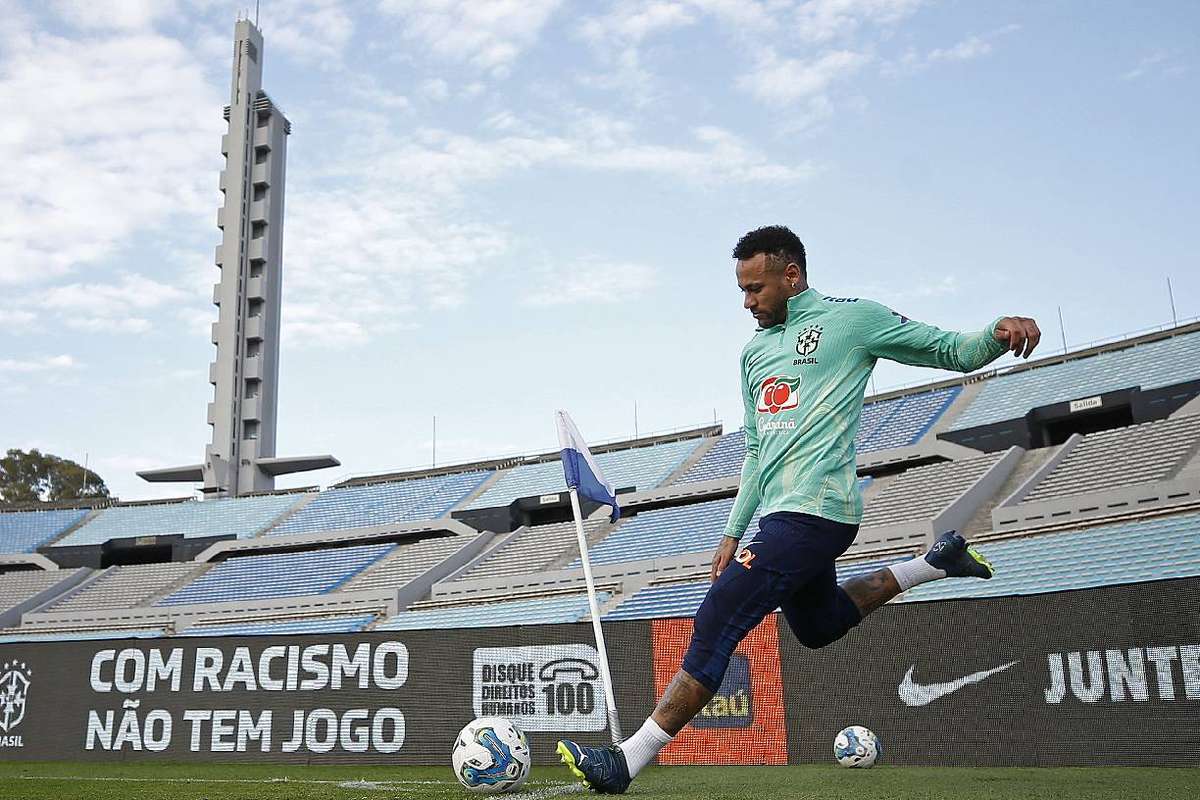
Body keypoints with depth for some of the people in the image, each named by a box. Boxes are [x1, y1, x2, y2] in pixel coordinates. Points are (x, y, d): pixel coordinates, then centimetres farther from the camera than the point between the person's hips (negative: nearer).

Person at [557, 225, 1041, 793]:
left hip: (812, 510, -9)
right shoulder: (755, 351, 19)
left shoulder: (853, 318, -1)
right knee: (818, 627, 23)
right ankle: (933, 562, 34)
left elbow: (954, 352, 3)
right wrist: (733, 533, 19)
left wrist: (999, 334, -19)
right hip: (783, 513, 9)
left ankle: (627, 760, -9)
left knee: (715, 625, -15)